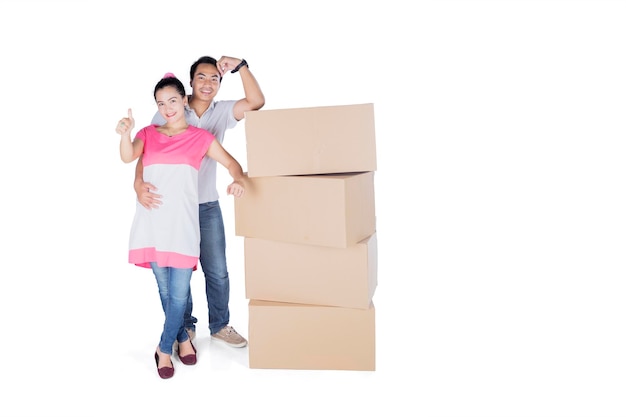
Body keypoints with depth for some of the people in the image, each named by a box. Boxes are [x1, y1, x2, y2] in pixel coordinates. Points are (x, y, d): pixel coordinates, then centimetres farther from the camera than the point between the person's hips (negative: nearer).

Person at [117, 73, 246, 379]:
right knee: (165, 290, 9)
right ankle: (182, 337, 29)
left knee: (179, 293, -4)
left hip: (182, 223, -2)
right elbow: (128, 157, -6)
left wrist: (237, 179, -17)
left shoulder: (200, 137, 8)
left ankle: (164, 348, 14)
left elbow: (231, 162, 6)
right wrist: (125, 134, -26)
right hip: (152, 222, 2)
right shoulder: (148, 134, 12)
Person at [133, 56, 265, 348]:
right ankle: (184, 328, 28)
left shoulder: (222, 112, 1)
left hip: (208, 205, 2)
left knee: (217, 272, 7)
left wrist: (240, 65, -22)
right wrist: (139, 183, -30)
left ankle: (220, 326, 27)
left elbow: (256, 102, -13)